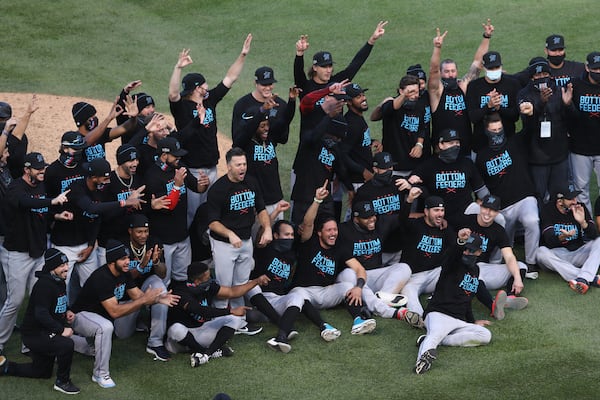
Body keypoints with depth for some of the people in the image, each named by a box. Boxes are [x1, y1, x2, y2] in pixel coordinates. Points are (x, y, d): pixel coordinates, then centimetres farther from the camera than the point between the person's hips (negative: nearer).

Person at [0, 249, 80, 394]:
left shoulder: (60, 282, 7)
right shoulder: (44, 285, -24)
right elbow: (41, 314, -31)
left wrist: (67, 311, 4)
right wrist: (61, 330, -32)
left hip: (47, 333, 10)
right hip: (34, 334, -10)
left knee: (43, 372, 21)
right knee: (67, 344, -32)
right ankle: (62, 381, -13)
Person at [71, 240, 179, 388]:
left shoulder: (123, 273, -5)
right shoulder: (101, 278, -32)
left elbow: (137, 295, -2)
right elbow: (114, 312, -37)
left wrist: (158, 299, -21)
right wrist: (144, 300, -38)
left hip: (105, 312, 9)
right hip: (83, 315, -9)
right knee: (106, 327, -37)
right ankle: (100, 373, -23)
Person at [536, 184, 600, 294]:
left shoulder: (580, 208, 1)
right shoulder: (547, 210, -6)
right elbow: (549, 240, -17)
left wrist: (582, 222, -27)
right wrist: (561, 237, -39)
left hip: (577, 254, 2)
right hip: (556, 256, -2)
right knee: (541, 252, -33)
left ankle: (583, 279, -42)